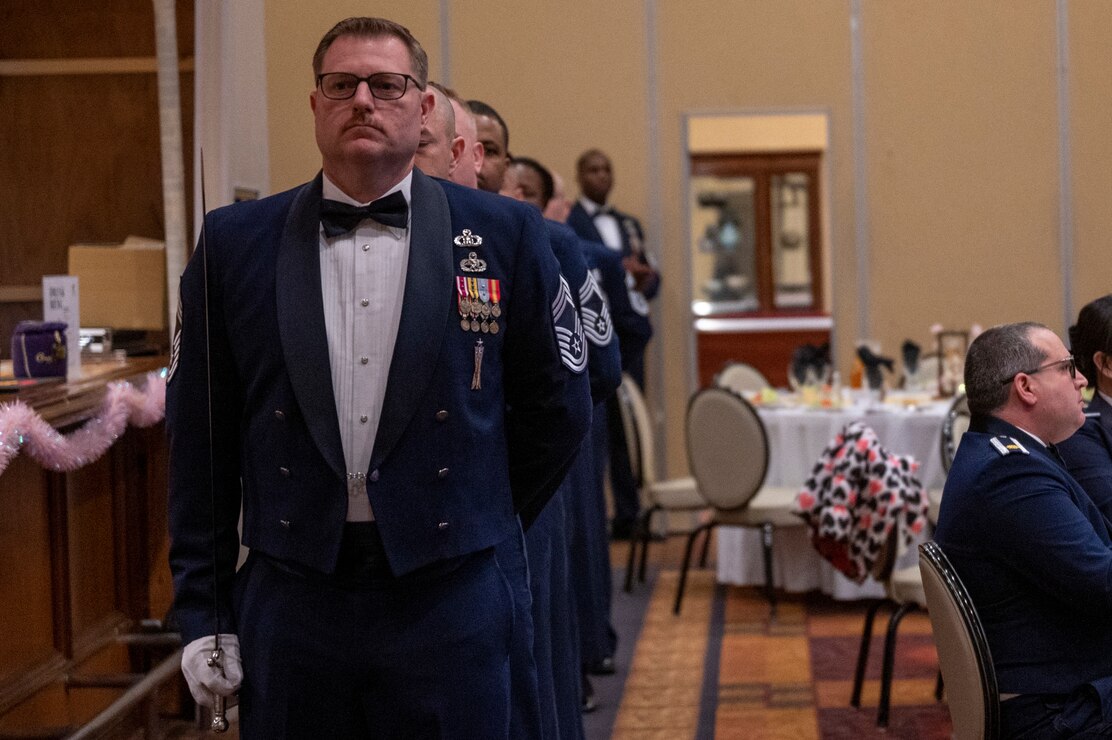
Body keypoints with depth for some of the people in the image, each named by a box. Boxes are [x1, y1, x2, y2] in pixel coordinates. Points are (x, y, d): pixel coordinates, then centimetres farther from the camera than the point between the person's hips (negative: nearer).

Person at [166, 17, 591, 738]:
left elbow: (557, 408, 10)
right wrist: (202, 611, 3)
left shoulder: (504, 234, 1)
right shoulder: (234, 242, 4)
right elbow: (200, 433, 6)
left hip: (450, 603, -1)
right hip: (288, 600, 1)